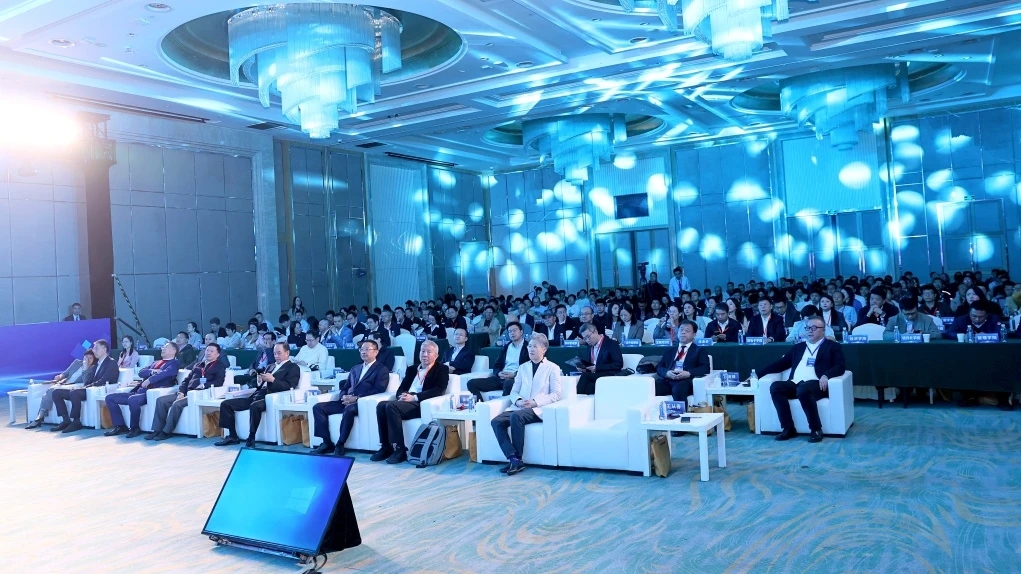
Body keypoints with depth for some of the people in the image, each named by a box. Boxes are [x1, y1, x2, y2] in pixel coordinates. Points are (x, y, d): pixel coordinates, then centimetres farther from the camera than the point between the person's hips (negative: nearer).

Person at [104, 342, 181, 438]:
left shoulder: (174, 364, 3)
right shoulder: (156, 363, 28)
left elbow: (164, 373, -17)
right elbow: (141, 372, 14)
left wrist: (149, 380, -22)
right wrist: (152, 371, -5)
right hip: (140, 391, 9)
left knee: (132, 399, -37)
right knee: (110, 397, 2)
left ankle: (135, 428, -16)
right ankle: (120, 426, 5)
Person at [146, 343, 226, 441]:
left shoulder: (220, 366, 8)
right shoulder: (197, 365, 28)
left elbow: (219, 382, -6)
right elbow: (187, 379, 21)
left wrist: (204, 385, -20)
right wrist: (181, 392, 3)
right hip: (187, 392, 7)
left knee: (177, 403, -30)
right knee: (161, 400, -11)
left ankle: (167, 431, -20)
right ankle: (157, 430, -11)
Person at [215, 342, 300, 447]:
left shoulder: (293, 368, 5)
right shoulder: (271, 366, 28)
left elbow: (289, 387, -10)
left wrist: (272, 380, -17)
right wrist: (259, 381, 1)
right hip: (257, 395, 8)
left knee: (255, 406, -40)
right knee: (226, 404, -2)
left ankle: (251, 437, -26)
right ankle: (232, 436, -1)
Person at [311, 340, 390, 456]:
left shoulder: (382, 369, 3)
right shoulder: (355, 368, 25)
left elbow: (378, 390, -10)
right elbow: (345, 387, 22)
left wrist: (357, 398, -19)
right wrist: (344, 397, -4)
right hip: (348, 401, 7)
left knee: (349, 409, -39)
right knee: (318, 407, -10)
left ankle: (340, 444, -26)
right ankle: (327, 443, -10)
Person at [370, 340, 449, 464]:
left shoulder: (441, 369, 6)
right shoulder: (412, 369, 25)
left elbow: (439, 390, -10)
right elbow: (401, 388, 19)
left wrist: (414, 397, -18)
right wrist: (402, 395, -8)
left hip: (422, 404, -6)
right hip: (405, 401, 6)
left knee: (392, 406, -30)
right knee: (381, 405, -22)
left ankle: (400, 449, -26)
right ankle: (385, 447, -16)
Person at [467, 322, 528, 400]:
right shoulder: (507, 347, 23)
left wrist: (514, 374, -17)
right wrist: (499, 373, -4)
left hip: (515, 378, -6)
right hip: (501, 378, 6)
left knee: (508, 383, -43)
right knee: (472, 383, -12)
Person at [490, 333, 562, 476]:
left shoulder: (553, 368, 7)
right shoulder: (523, 367, 22)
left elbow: (556, 394, -2)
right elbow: (514, 391, 18)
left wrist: (535, 402, -16)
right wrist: (518, 401, -7)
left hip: (538, 409, -5)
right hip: (519, 407, 5)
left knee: (516, 416, -35)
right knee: (496, 421, -23)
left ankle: (517, 458, -25)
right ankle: (513, 459, -29)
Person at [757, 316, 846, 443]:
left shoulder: (833, 347, 14)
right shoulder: (798, 347, 26)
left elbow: (840, 367, 1)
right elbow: (781, 364, 22)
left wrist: (826, 375, -21)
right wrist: (758, 373, 12)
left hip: (816, 384, -5)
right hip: (795, 383, 5)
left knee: (803, 390, -38)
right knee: (775, 387, -26)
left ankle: (816, 429, -22)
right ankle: (788, 428, -21)